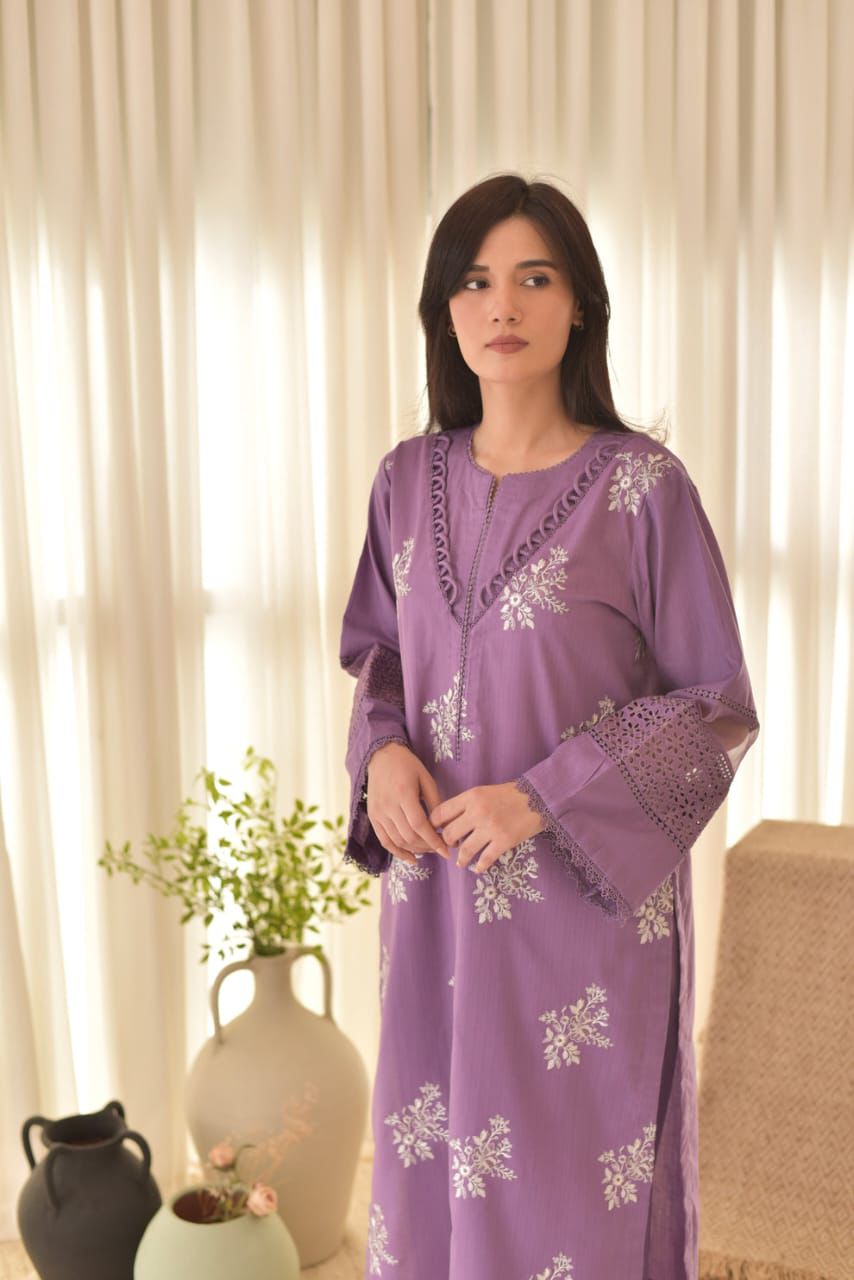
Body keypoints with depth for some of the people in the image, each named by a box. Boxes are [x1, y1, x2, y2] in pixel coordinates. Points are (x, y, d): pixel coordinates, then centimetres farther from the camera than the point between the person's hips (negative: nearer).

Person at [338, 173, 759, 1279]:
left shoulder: (641, 486, -12)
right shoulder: (409, 479, 2)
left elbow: (718, 708, -8)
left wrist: (543, 798, -17)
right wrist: (383, 751, -7)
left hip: (586, 891, -4)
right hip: (437, 894, 4)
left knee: (573, 1173, 9)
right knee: (435, 1161, 16)